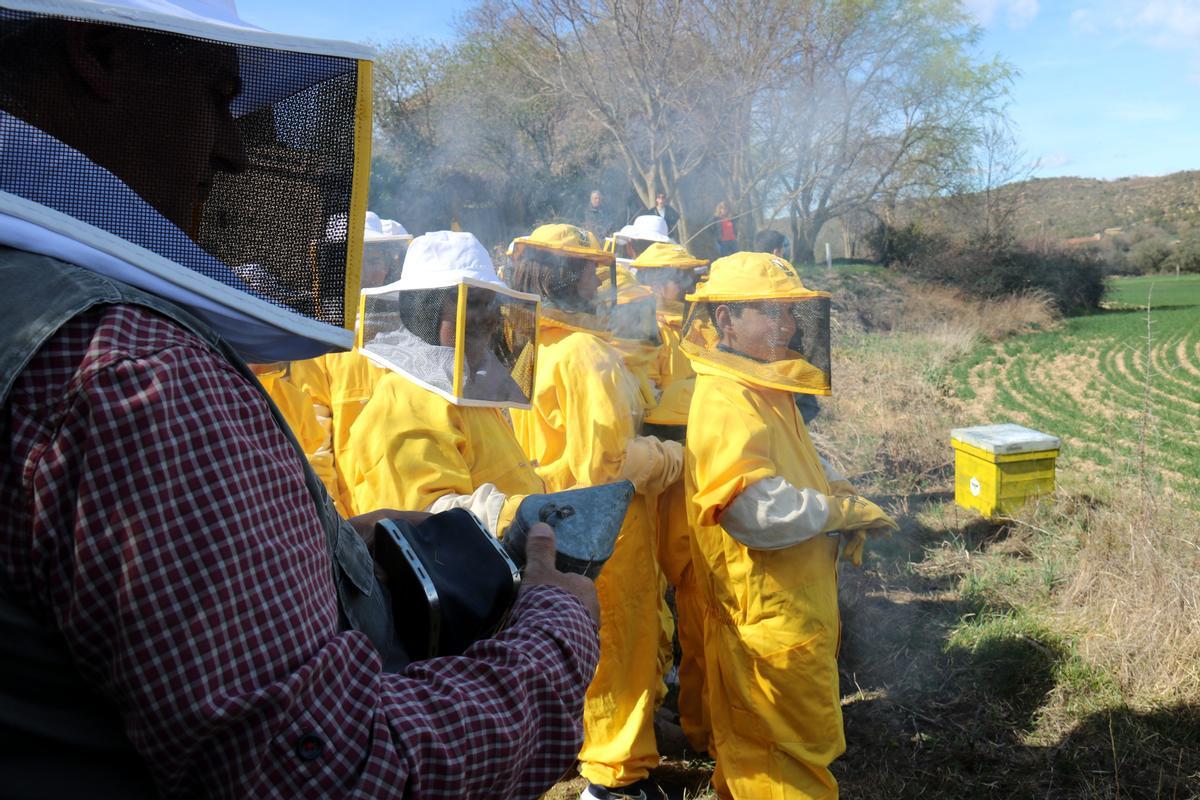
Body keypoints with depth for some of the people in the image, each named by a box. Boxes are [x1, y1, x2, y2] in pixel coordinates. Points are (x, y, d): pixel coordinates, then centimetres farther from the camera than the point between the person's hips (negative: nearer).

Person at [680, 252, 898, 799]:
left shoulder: (766, 389, 10)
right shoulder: (725, 402, -23)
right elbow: (759, 510, -32)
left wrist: (834, 490, 1)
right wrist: (844, 510, -17)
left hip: (792, 603, 10)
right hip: (767, 611, -10)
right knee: (797, 743, 5)